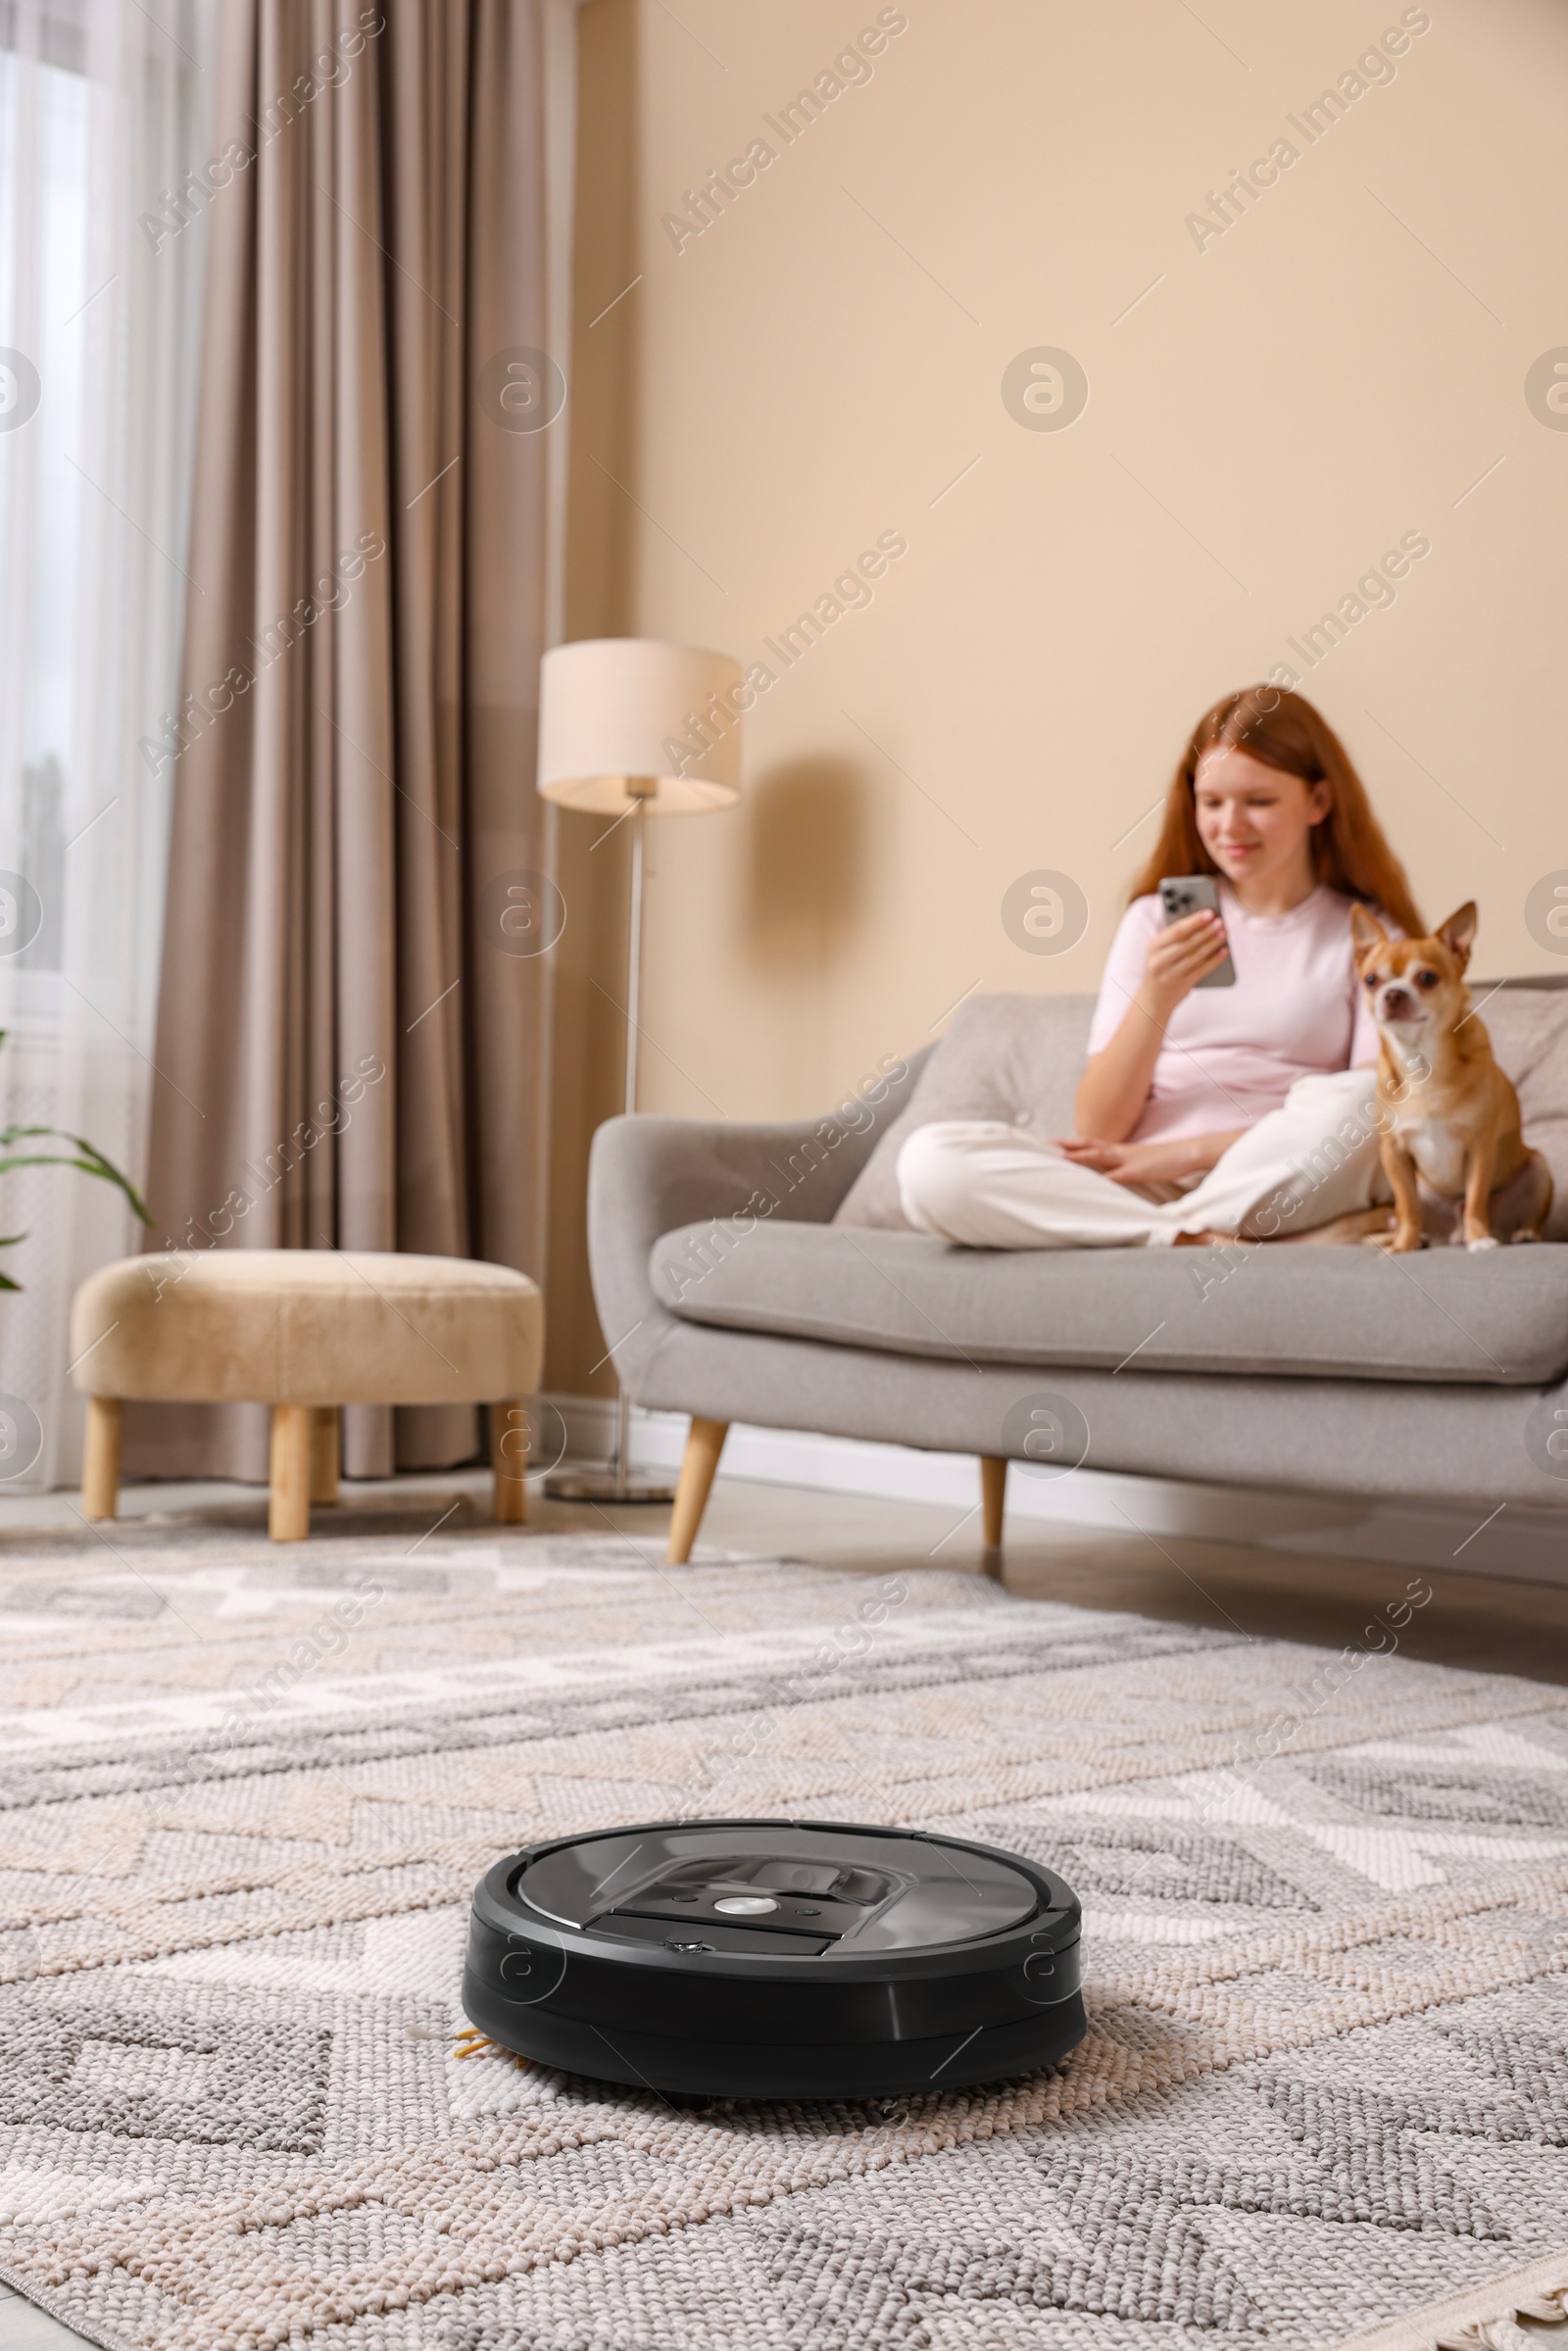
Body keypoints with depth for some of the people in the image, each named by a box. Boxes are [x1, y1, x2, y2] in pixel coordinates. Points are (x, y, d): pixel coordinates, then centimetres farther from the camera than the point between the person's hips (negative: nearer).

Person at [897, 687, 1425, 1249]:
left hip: (1276, 1189, -2)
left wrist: (1187, 1151, -9)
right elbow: (1097, 1128, 4)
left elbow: (1374, 1109, -5)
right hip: (1133, 1190, 2)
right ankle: (1201, 1240, -25)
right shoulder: (1157, 920, 14)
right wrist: (1155, 999, -14)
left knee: (1354, 1099, -34)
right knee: (929, 1163, -24)